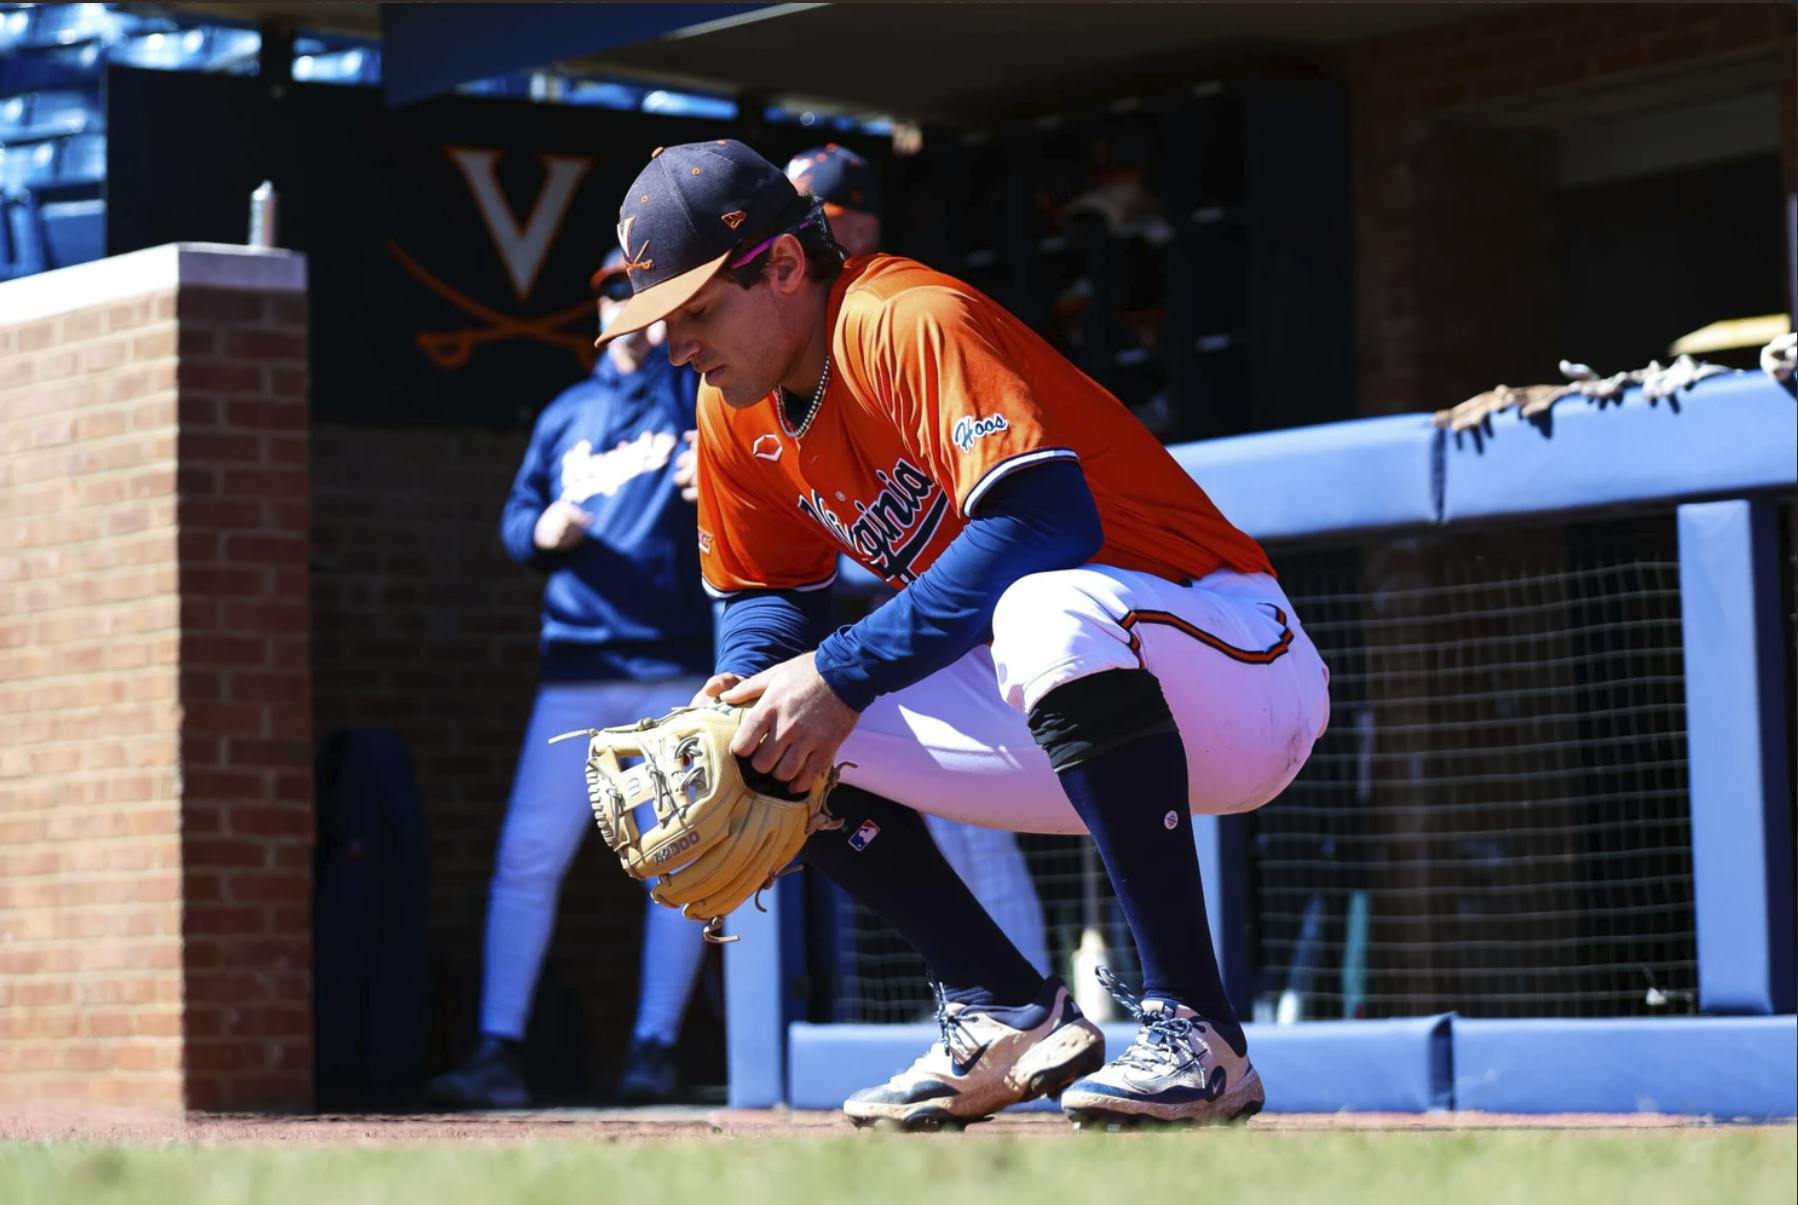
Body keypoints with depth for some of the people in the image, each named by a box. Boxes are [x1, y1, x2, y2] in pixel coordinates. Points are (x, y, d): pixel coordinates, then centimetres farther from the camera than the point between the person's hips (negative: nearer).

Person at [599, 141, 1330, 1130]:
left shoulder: (908, 324, -20)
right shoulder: (737, 410, 6)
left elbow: (1047, 520, -33)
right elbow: (764, 595, 16)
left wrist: (844, 674, -34)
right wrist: (737, 699, -9)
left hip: (1243, 677, -9)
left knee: (1051, 610, -41)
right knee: (783, 748, 3)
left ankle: (1198, 1036, -35)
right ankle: (1012, 1021, 4)